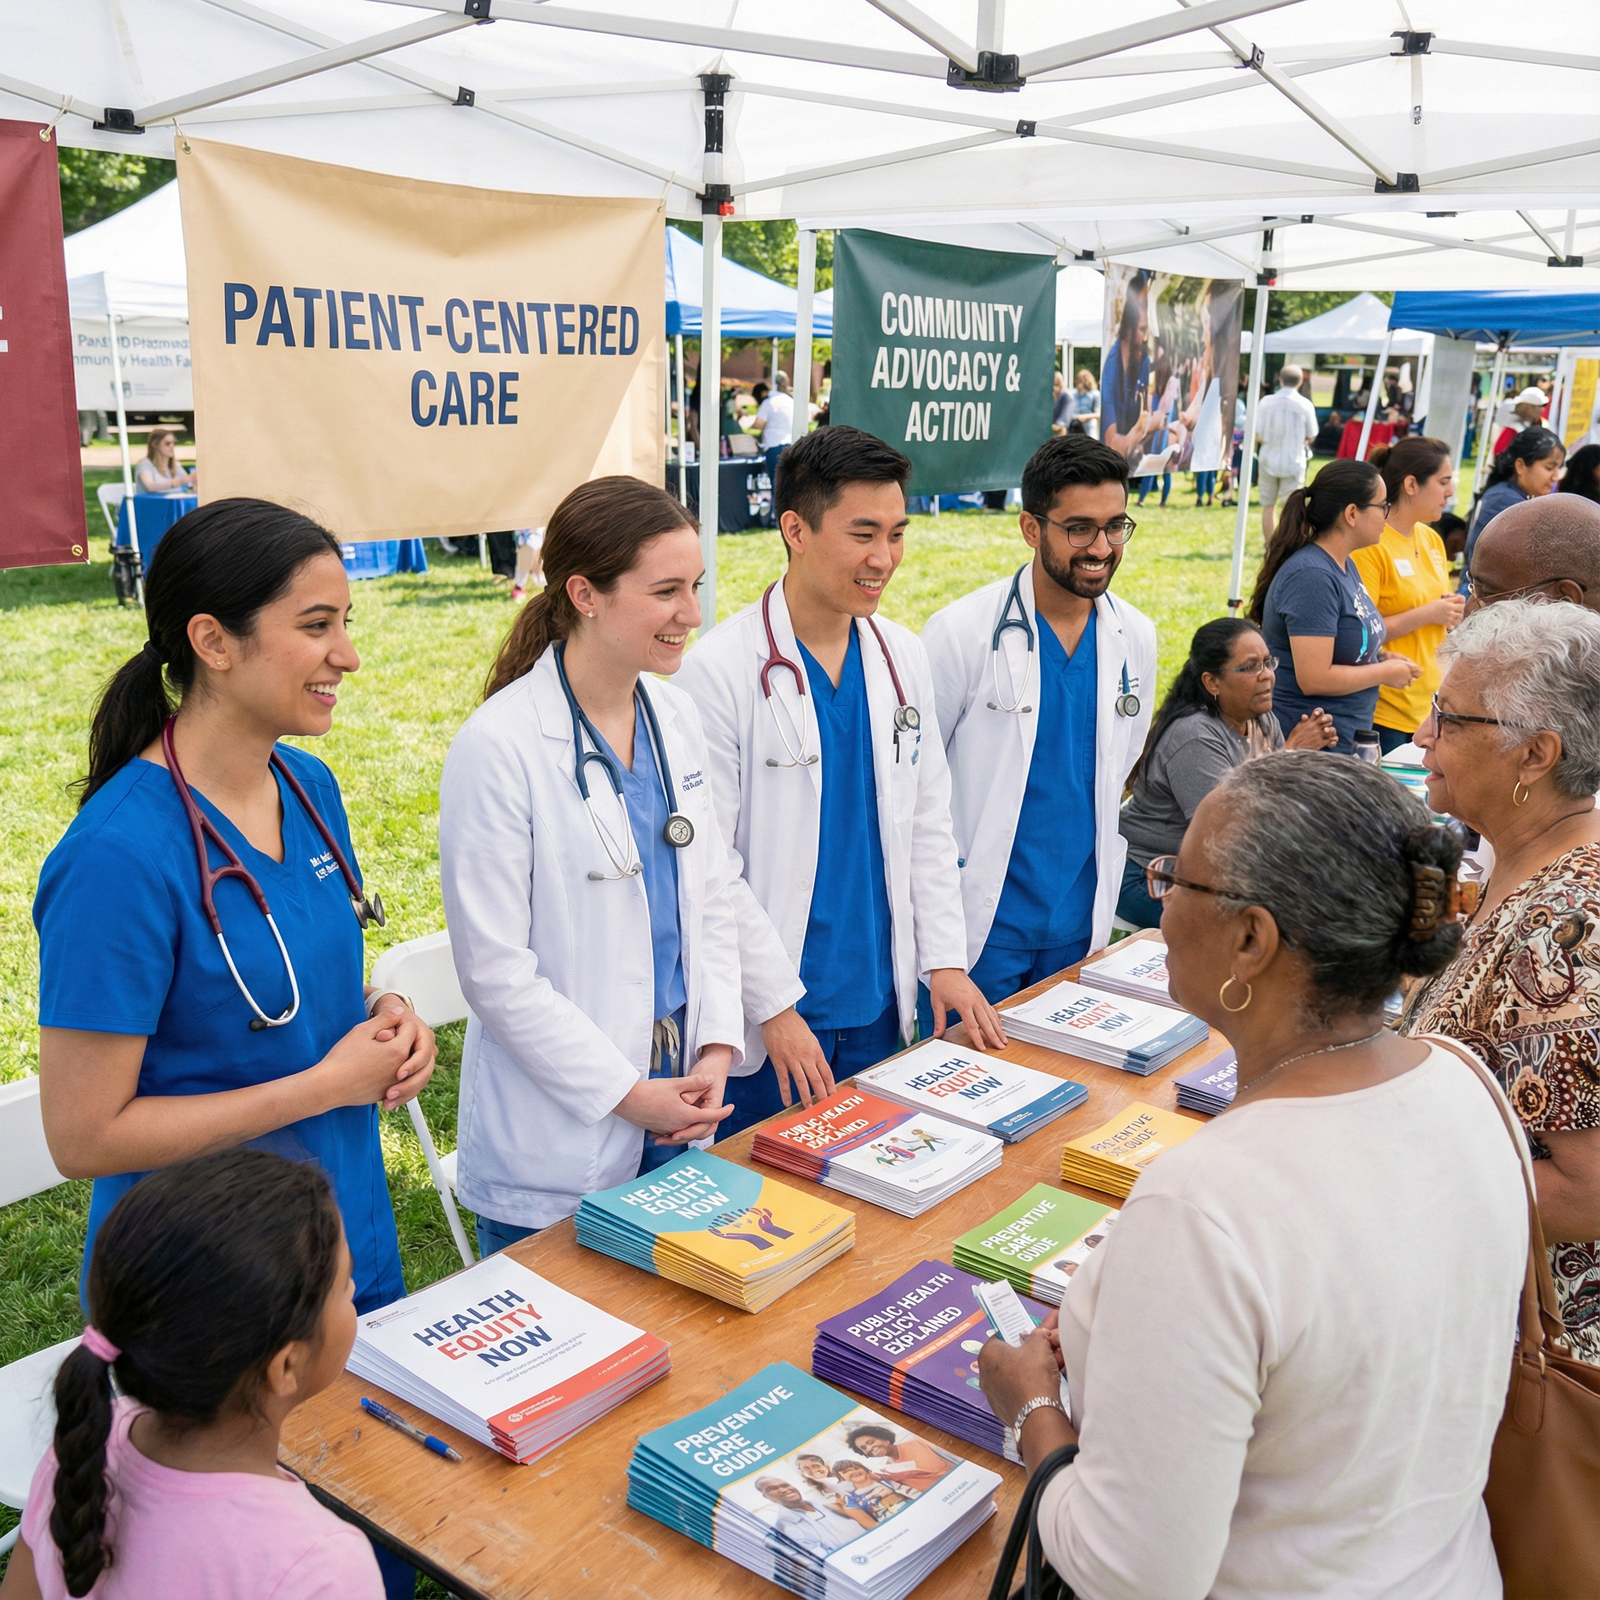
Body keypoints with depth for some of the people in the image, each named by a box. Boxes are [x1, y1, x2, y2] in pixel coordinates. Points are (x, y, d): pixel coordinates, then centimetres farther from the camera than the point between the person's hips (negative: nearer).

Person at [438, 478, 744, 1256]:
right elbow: (494, 970, -17)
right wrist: (625, 1094, -13)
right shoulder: (499, 747, -18)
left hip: (677, 1116, 6)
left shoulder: (675, 716, 3)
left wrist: (716, 1047, -1)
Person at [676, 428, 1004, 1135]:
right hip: (769, 1021, -5)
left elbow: (928, 823, 11)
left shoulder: (903, 656, 5)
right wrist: (776, 1004, -15)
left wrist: (944, 959, 4)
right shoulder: (719, 669, -14)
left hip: (883, 1008, 5)